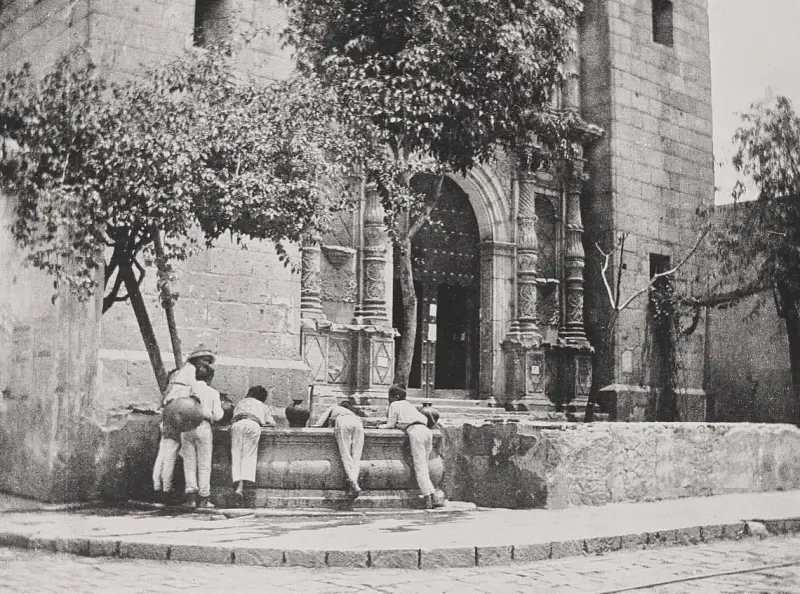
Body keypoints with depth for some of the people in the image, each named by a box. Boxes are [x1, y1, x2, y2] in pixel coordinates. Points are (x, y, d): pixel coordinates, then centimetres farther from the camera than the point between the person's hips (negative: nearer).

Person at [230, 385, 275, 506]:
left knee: (236, 456, 0)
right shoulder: (263, 406, 34)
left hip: (237, 424, 1)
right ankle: (241, 487, -21)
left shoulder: (240, 403, 38)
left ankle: (238, 484, -16)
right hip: (253, 424, -1)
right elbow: (272, 423, 32)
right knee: (248, 456, -3)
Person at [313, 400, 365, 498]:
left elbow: (319, 423, 24)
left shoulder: (334, 407, 35)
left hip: (343, 422, -4)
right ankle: (354, 482, -23)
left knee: (345, 455, -10)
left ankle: (353, 484, -28)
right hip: (358, 423, 4)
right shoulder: (353, 412, 46)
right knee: (356, 456, -3)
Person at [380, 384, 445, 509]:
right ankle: (433, 495, -1)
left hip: (415, 432, -7)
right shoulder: (409, 404, 33)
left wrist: (382, 426, 29)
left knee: (420, 469, -8)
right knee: (423, 467, 10)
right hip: (426, 430, 7)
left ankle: (427, 498, -17)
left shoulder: (394, 405, 14)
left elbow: (391, 425, 9)